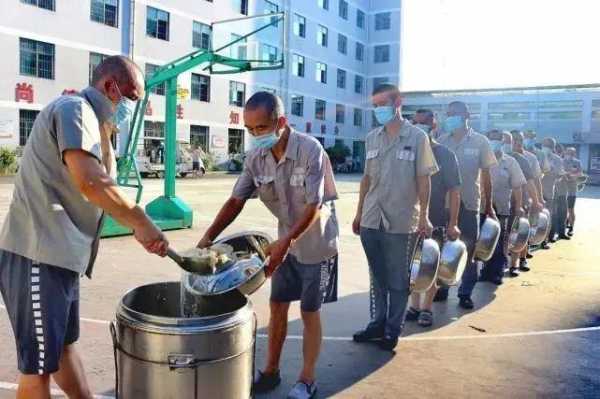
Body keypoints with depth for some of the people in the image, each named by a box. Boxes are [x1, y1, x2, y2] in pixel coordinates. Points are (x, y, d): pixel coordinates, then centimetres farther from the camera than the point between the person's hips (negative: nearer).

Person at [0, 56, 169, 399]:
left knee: (63, 343, 22)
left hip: (60, 254, 10)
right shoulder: (75, 108, -12)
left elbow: (104, 180, 15)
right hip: (39, 255, -10)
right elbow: (89, 181, -27)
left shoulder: (89, 119, 20)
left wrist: (105, 135, 6)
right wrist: (142, 223, -21)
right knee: (39, 363, 1)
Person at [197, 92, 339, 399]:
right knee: (277, 306, 12)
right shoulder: (256, 157, -9)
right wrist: (208, 238, -17)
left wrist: (286, 241, -39)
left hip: (317, 244, -5)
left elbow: (314, 207, -27)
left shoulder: (311, 150, -26)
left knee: (309, 312, 5)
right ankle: (271, 371, 29)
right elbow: (236, 201, -6)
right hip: (286, 242, 5)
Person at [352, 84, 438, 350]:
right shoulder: (372, 138, 9)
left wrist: (424, 216, -8)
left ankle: (392, 330, 19)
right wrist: (359, 212, 13)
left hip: (401, 223, -4)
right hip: (371, 221, 4)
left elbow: (424, 179, -3)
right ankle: (377, 324, 28)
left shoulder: (417, 137, -4)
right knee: (377, 277, 15)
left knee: (397, 280, 7)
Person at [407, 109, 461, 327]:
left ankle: (426, 308, 17)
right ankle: (414, 305, 21)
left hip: (435, 221, -3)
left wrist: (453, 224, -11)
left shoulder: (445, 155, -4)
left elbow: (454, 191, -6)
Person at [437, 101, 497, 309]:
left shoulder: (480, 142, 0)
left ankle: (465, 293, 14)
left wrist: (489, 205, 2)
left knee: (469, 249, 3)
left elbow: (486, 174, 3)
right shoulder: (442, 141, 3)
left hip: (468, 203, -1)